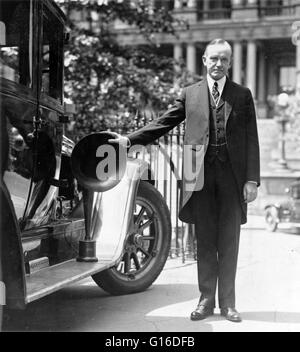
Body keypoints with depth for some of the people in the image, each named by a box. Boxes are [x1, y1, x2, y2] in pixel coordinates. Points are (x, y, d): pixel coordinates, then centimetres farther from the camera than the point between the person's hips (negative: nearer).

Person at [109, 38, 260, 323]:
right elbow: (163, 124, 9)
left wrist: (252, 180, -4)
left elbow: (251, 140, 3)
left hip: (232, 176, 0)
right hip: (201, 176, 1)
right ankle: (206, 300, 19)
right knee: (205, 242, 7)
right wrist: (130, 139, -2)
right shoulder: (190, 94, 10)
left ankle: (227, 303, 16)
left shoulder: (242, 95, 7)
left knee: (229, 243, 5)